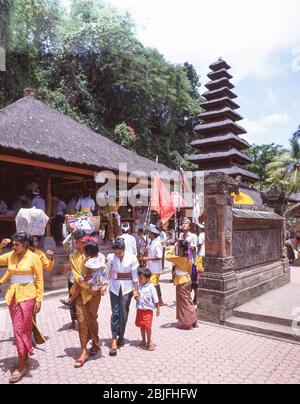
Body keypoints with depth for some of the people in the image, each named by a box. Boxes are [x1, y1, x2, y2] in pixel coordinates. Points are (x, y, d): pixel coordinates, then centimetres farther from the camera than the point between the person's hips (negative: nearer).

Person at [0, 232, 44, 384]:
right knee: (22, 329, 14)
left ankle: (21, 366, 8)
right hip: (13, 295, 5)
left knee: (20, 329, -4)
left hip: (27, 296, -5)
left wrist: (39, 299, -11)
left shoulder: (34, 257, -10)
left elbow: (39, 280, -8)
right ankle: (25, 358, 29)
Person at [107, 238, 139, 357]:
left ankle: (121, 337, 24)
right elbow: (108, 274, 0)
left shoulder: (131, 258, -7)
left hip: (127, 288, -1)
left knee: (123, 313, 4)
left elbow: (135, 275, -2)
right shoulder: (110, 257, -4)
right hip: (114, 288, 1)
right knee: (115, 313, -4)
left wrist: (136, 290, -2)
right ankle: (114, 340, 0)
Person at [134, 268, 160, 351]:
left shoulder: (151, 287, -13)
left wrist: (158, 308, -3)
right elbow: (137, 299, 9)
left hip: (148, 310, -5)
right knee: (141, 326, 15)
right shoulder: (138, 286, 0)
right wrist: (136, 297, -13)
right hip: (140, 309, 5)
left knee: (148, 326, -2)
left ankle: (149, 342, 18)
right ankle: (143, 341, 32)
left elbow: (155, 299, -6)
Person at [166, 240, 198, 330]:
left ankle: (186, 323, 11)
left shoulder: (179, 258, -22)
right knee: (188, 301, 16)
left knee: (183, 302, 3)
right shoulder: (189, 258, 3)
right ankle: (193, 321, 23)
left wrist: (174, 247, -12)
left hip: (181, 282, -8)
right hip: (188, 280, 8)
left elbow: (167, 257, -18)